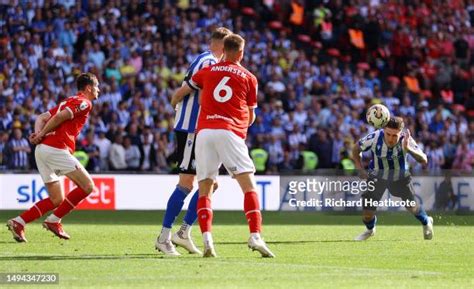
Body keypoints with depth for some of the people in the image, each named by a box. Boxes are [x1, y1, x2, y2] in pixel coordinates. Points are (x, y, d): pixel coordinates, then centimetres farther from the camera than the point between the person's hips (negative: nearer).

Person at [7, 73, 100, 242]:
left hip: (42, 149, 9)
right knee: (87, 186, -4)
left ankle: (18, 222, 1)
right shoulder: (84, 103, -1)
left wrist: (38, 134, 1)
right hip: (56, 148, -9)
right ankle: (54, 220, -5)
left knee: (57, 199, 11)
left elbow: (41, 118, 19)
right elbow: (59, 117, -15)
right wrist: (42, 135, -6)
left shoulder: (69, 102, 27)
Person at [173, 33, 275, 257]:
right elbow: (251, 117, 21)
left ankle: (207, 239, -9)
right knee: (249, 185, -4)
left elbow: (180, 93, 26)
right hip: (231, 133, -2)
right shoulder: (249, 78, 13)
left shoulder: (208, 71, 16)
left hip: (204, 132, 2)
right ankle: (255, 236, -19)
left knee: (204, 190, 8)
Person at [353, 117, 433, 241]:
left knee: (411, 206, 8)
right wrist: (360, 169, -16)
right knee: (368, 209, -5)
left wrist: (408, 149, -51)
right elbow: (356, 149, -9)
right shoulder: (374, 138, -30)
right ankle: (370, 230, 31)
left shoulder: (406, 140, -30)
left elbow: (424, 160, -36)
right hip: (377, 177, 0)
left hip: (400, 177, 0)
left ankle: (426, 222, 43)